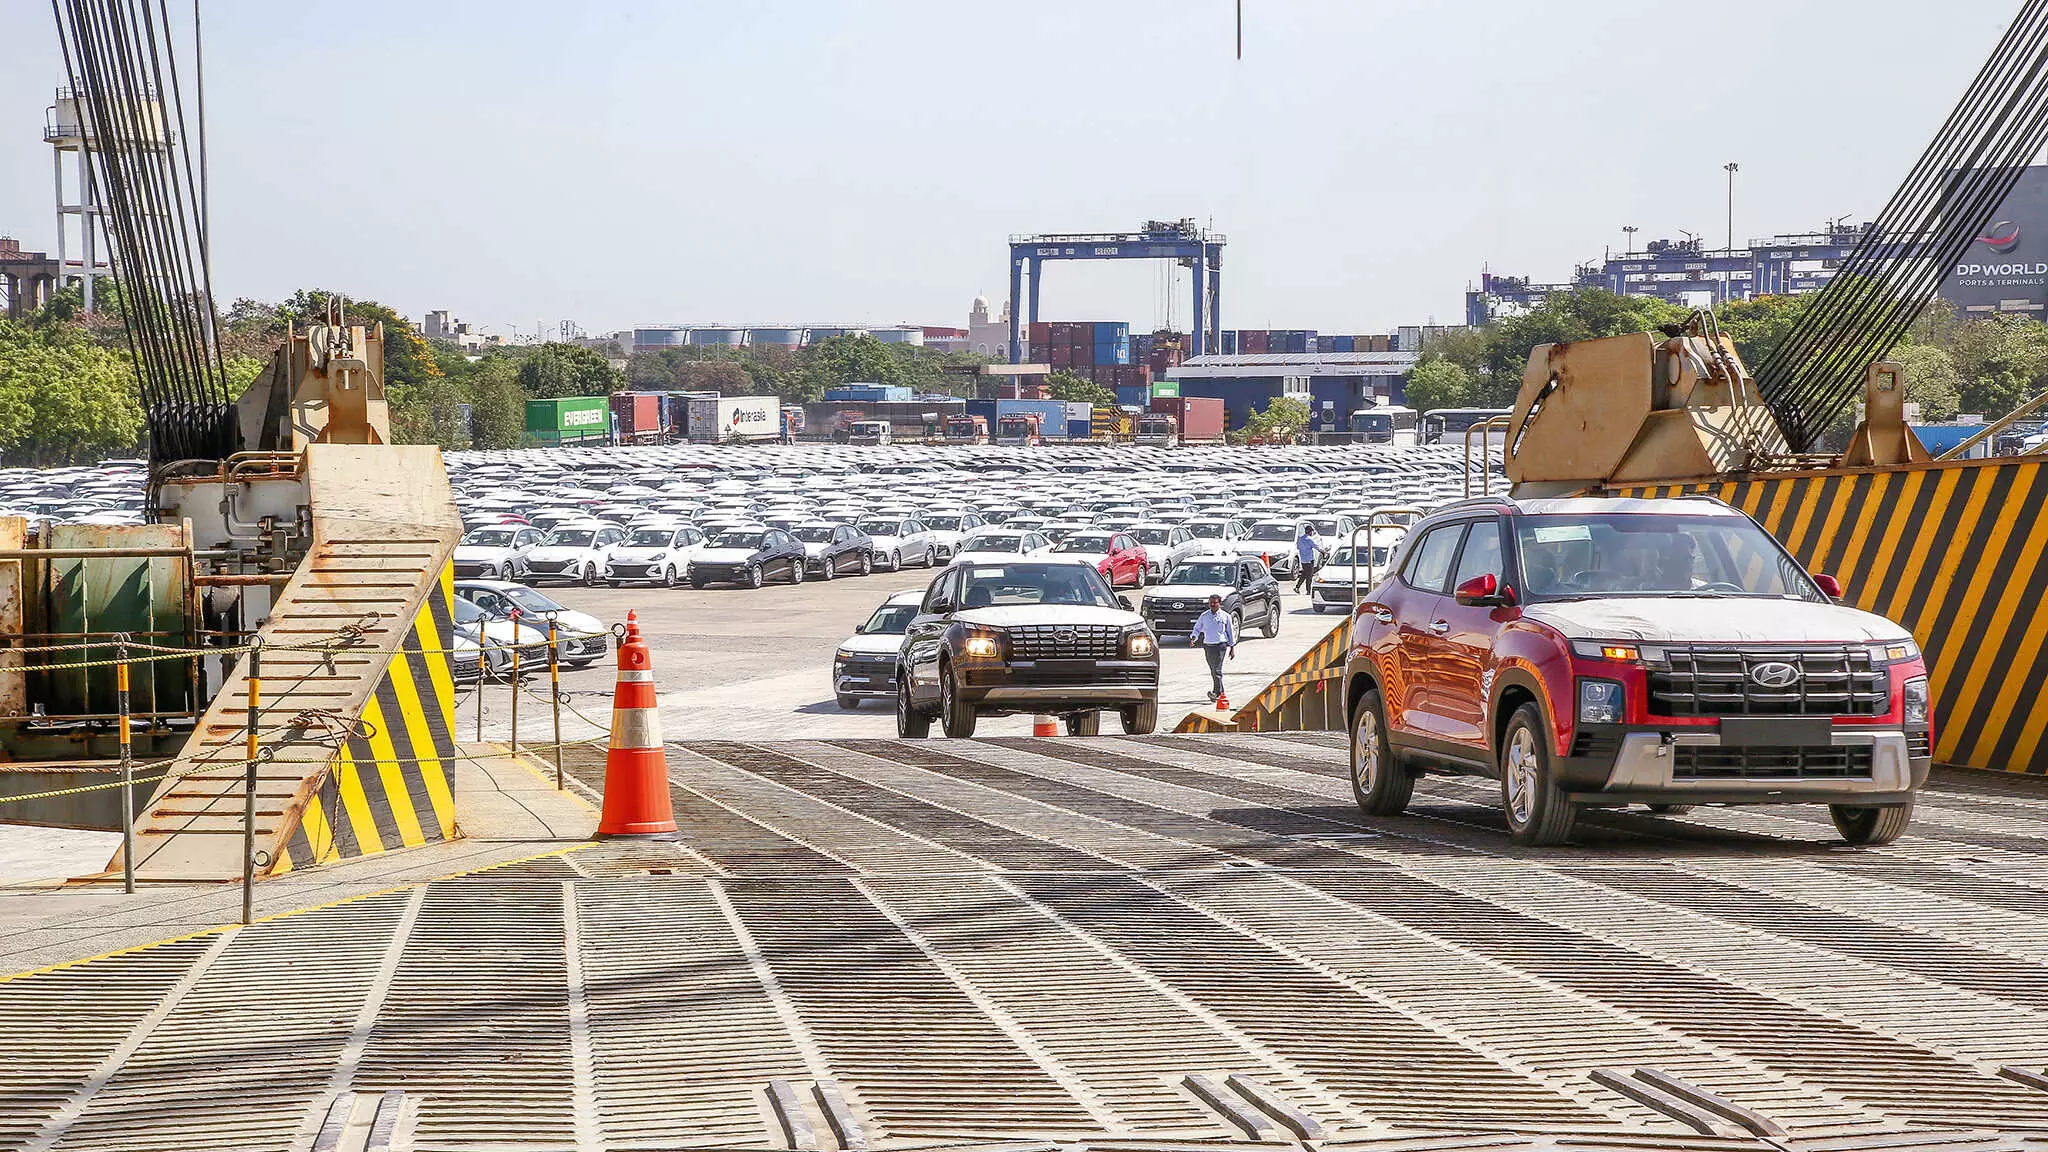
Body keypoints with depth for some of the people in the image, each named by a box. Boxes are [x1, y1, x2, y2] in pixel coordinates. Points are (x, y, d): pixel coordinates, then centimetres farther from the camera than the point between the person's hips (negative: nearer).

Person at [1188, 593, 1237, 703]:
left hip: (1221, 645, -4)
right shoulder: (1204, 616, 7)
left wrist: (1232, 648, 8)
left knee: (1217, 669, -16)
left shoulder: (1225, 616, 2)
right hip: (1208, 645, 4)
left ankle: (1216, 692, -22)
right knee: (1213, 670, 9)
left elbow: (1230, 632, 8)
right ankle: (1220, 692, 19)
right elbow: (1197, 629, 13)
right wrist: (1193, 638, -8)